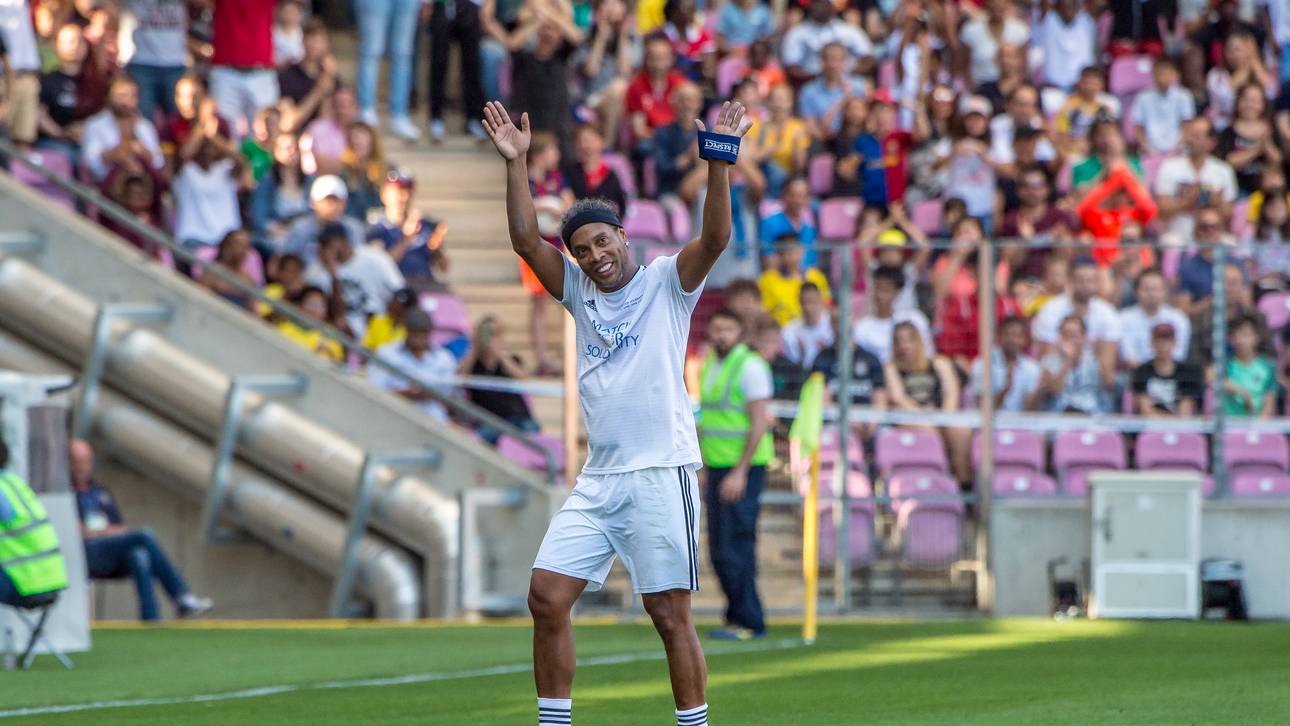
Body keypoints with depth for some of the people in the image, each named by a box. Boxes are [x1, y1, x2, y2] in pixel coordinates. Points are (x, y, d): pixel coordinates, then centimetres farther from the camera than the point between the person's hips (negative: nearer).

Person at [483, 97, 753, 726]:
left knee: (670, 615, -5)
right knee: (546, 599, -2)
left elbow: (715, 237, -13)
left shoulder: (666, 283, 3)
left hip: (661, 474, -5)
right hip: (597, 480, 5)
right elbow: (526, 240, 6)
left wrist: (719, 165, -26)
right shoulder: (579, 292, 15)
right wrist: (516, 163, -3)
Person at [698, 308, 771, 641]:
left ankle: (747, 621, -6)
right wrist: (704, 472, 19)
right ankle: (739, 615, 14)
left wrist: (739, 473, -19)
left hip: (744, 466, -8)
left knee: (736, 546, -10)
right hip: (717, 465, 8)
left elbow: (759, 423, -15)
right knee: (719, 549, 7)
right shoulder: (710, 367, 15)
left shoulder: (750, 367, -10)